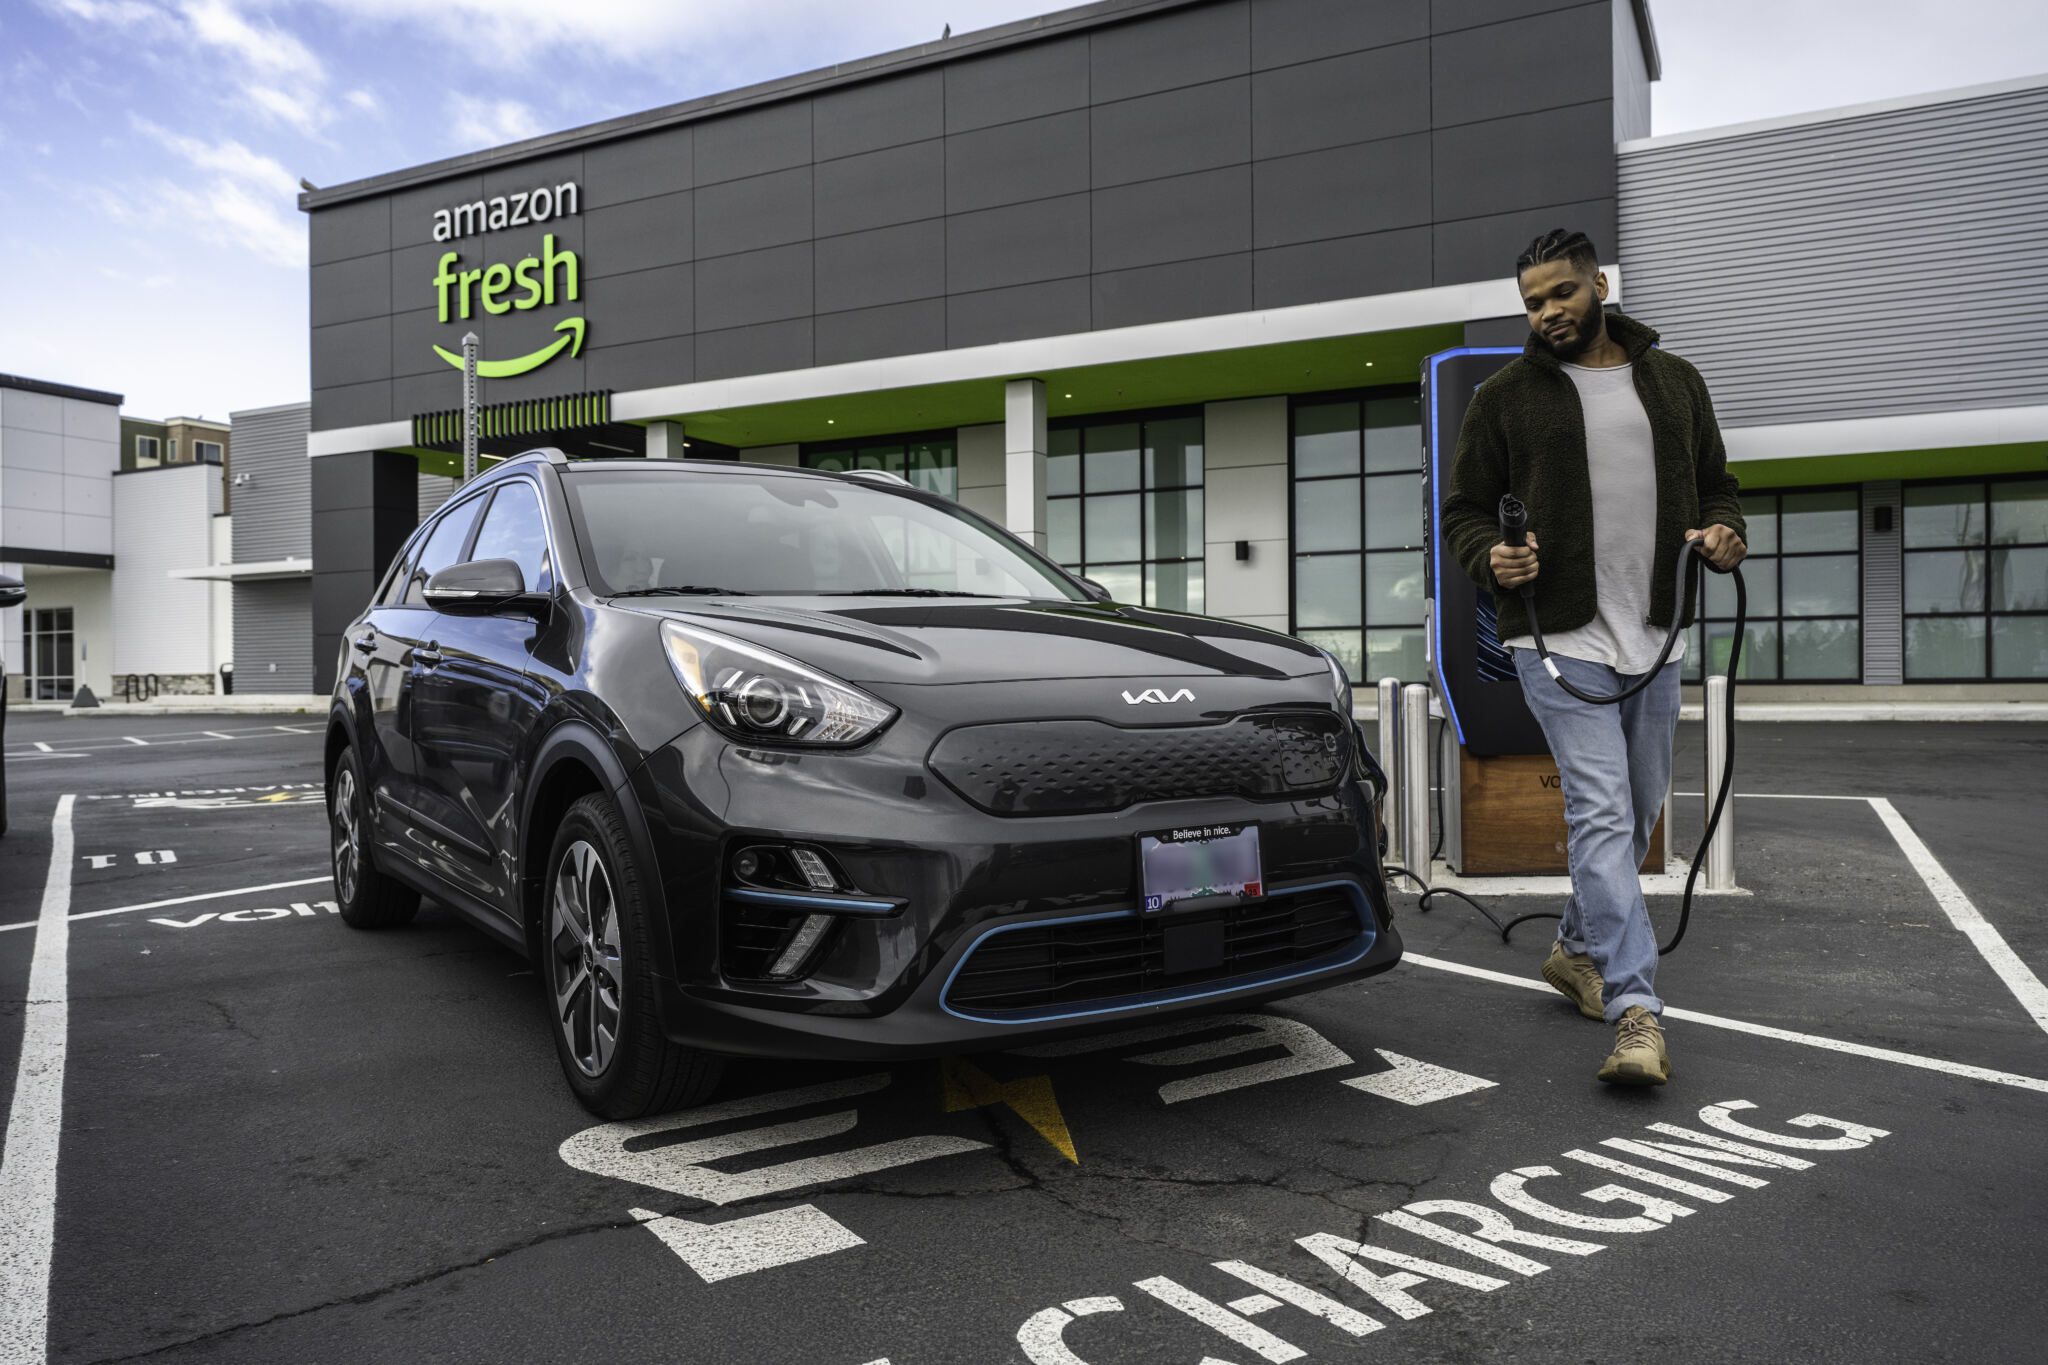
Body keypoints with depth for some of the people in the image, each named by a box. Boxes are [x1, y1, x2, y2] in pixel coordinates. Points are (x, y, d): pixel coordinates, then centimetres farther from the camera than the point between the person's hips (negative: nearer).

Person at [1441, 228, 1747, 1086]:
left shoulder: (1674, 382, 13)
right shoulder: (1506, 397, 2)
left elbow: (1714, 485, 19)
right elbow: (1464, 511, 4)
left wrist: (1723, 533, -3)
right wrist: (1491, 557, -18)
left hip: (1654, 639, 5)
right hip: (1559, 638, -5)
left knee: (1638, 814, 15)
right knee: (1601, 811, -14)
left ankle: (1578, 947, 36)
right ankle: (1636, 1011, -14)